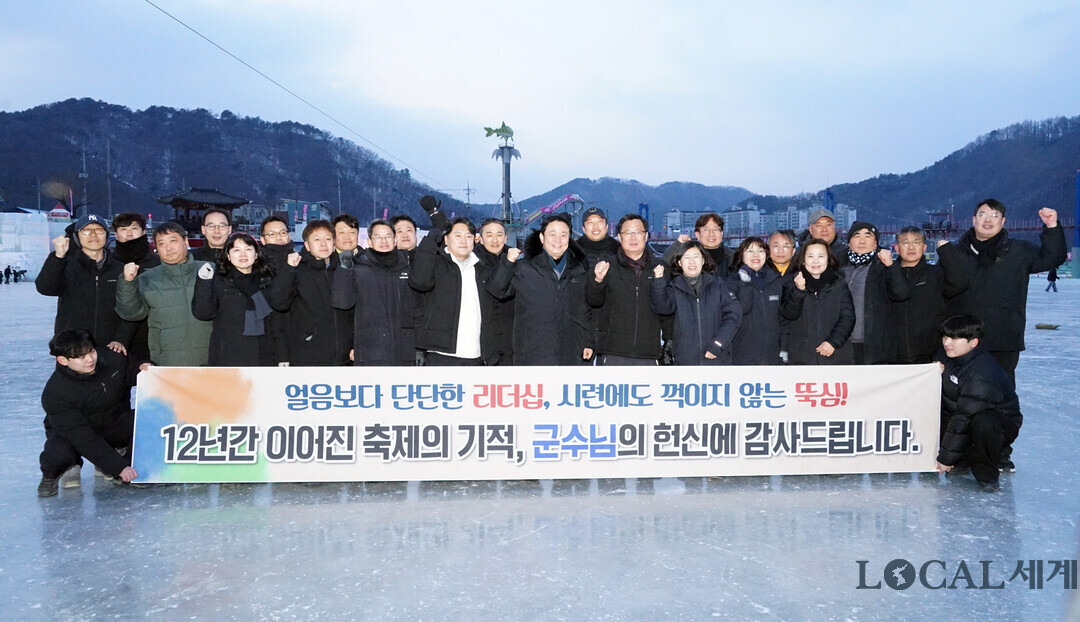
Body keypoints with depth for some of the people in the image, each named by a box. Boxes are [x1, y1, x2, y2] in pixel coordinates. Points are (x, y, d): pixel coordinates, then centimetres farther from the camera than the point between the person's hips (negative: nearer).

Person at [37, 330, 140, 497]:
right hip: (69, 431, -3)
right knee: (58, 455, -36)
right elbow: (83, 438, -32)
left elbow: (128, 380, 9)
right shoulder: (54, 393, -28)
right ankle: (51, 475, 5)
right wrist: (119, 467, -38)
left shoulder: (112, 359, -17)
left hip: (114, 424, 3)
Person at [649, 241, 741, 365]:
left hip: (717, 358, 0)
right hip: (685, 361, 0)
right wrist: (658, 281, -28)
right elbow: (662, 307, -13)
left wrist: (718, 344, -11)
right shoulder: (674, 287, 5)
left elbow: (733, 314, -2)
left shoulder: (717, 283, 5)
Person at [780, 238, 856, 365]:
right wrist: (798, 291, -22)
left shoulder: (839, 284, 6)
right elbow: (789, 314, -6)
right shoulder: (794, 284, 6)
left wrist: (834, 341, -11)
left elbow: (848, 317, 2)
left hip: (835, 355, 0)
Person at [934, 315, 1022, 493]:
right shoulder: (947, 355, -5)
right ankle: (964, 458, 3)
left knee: (983, 422, -41)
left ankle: (986, 472, -14)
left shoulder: (982, 375, -31)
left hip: (1001, 423, -8)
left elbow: (964, 419, -29)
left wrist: (946, 458, -25)